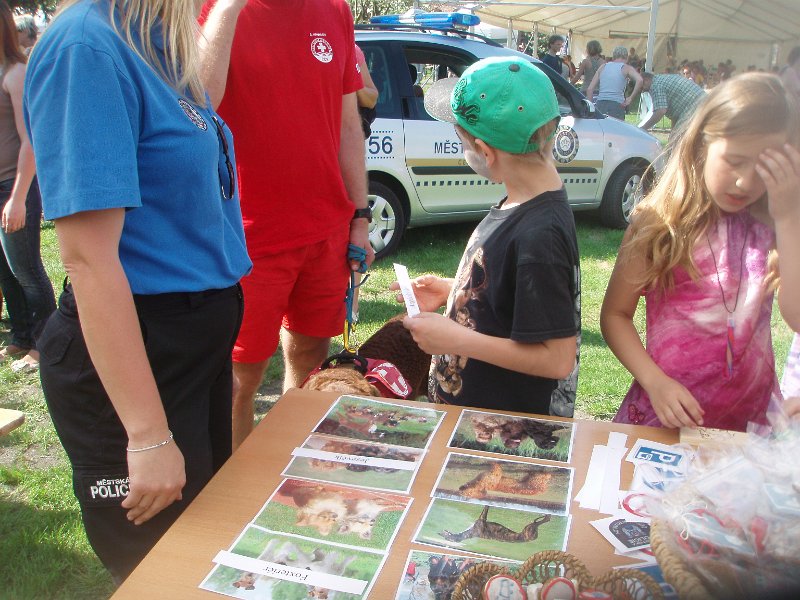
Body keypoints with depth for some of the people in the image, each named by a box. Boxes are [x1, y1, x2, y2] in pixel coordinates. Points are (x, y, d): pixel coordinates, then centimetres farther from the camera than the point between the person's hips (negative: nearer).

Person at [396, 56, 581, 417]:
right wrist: (452, 291, 3)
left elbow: (557, 358, -26)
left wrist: (455, 339, -23)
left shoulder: (538, 235, -29)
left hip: (503, 426, -8)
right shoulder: (519, 204, 0)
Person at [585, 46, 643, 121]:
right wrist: (630, 99, -6)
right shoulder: (626, 68, 8)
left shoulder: (603, 67, 18)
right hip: (616, 105, -4)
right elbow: (639, 80, -12)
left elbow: (590, 89, 13)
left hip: (600, 104, 4)